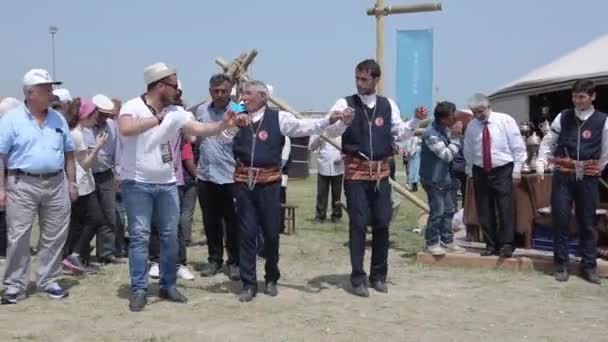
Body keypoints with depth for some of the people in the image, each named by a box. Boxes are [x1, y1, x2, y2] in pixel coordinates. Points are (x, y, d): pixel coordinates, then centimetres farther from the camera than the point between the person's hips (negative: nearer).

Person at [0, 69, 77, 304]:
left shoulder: (58, 119, 10)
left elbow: (68, 153, 15)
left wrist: (71, 182, 9)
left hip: (56, 184, 4)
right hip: (22, 185, -4)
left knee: (54, 236, 8)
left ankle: (48, 280, 20)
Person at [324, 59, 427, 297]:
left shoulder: (388, 105, 6)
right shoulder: (345, 104, -3)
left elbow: (401, 134, 10)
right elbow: (330, 131, -14)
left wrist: (416, 121, -7)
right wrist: (343, 121, -34)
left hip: (381, 171, 3)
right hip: (355, 171, -3)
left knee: (382, 223, 6)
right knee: (358, 224, -2)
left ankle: (378, 275, 20)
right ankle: (358, 278, 7)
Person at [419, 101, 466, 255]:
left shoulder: (446, 130, 5)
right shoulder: (431, 134, -21)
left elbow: (453, 153, 18)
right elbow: (447, 155, -24)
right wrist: (456, 137, -22)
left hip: (446, 178, 9)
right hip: (434, 180, -9)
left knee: (449, 211, 13)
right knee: (437, 212, -5)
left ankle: (447, 241, 23)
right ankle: (432, 243, 8)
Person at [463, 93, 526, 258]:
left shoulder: (505, 120, -5)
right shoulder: (472, 125, 4)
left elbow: (518, 147, -3)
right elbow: (468, 152, 13)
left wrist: (517, 170, -6)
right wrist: (470, 172, 11)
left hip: (503, 170, -3)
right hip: (480, 172, 3)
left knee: (505, 209, -8)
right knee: (484, 212, 5)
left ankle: (506, 245, -1)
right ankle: (491, 245, 15)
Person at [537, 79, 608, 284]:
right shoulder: (563, 117, 4)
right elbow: (548, 142, 6)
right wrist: (541, 163, -4)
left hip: (588, 177, -1)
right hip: (563, 175, 1)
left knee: (587, 223, 8)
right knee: (561, 220, 2)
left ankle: (589, 266, 18)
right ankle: (561, 264, 13)